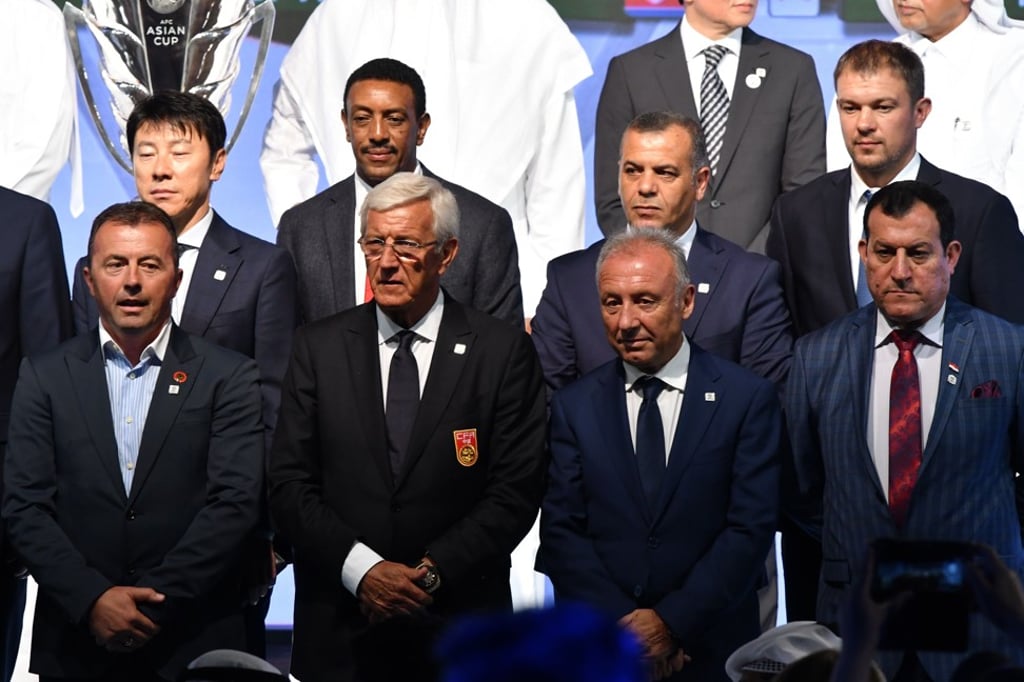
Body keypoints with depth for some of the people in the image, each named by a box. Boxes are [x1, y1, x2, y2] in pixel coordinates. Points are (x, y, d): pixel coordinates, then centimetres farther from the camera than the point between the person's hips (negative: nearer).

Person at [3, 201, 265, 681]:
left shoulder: (229, 377, 1)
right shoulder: (45, 376, 6)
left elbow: (235, 503, -7)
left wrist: (154, 602, -14)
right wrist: (93, 599, -13)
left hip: (194, 644, -1)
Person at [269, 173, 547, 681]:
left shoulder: (504, 350, 0)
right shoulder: (319, 346, 5)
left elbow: (516, 491, -4)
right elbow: (289, 482, 0)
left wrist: (430, 572, -13)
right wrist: (360, 568, -13)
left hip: (459, 625, -1)